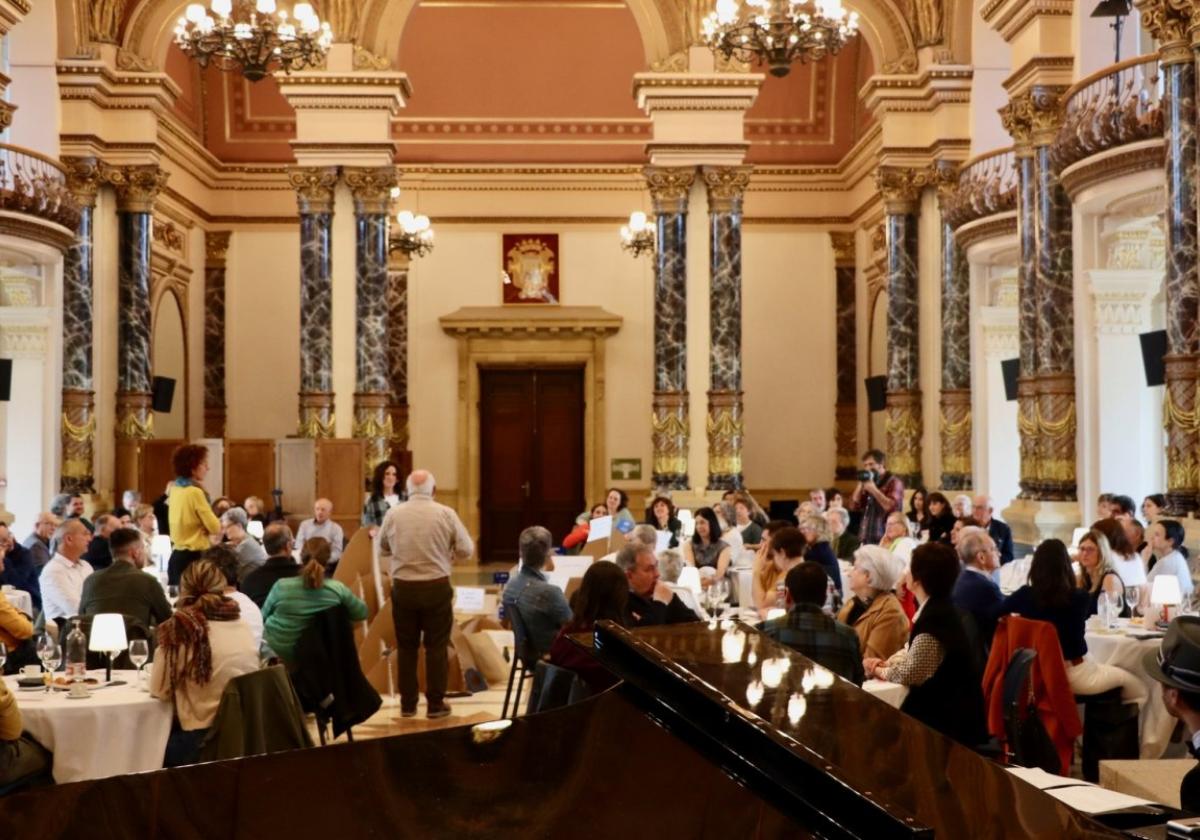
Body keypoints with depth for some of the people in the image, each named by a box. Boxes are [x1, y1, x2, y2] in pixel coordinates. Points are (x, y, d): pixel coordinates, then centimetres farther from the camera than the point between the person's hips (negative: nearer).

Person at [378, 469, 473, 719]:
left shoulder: (393, 514, -3)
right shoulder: (446, 514, -8)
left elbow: (383, 551, 11)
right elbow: (467, 550, -4)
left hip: (403, 587, 2)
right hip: (437, 587, -2)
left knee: (406, 646, 13)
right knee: (437, 646, 8)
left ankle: (407, 703, 18)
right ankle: (435, 703, 11)